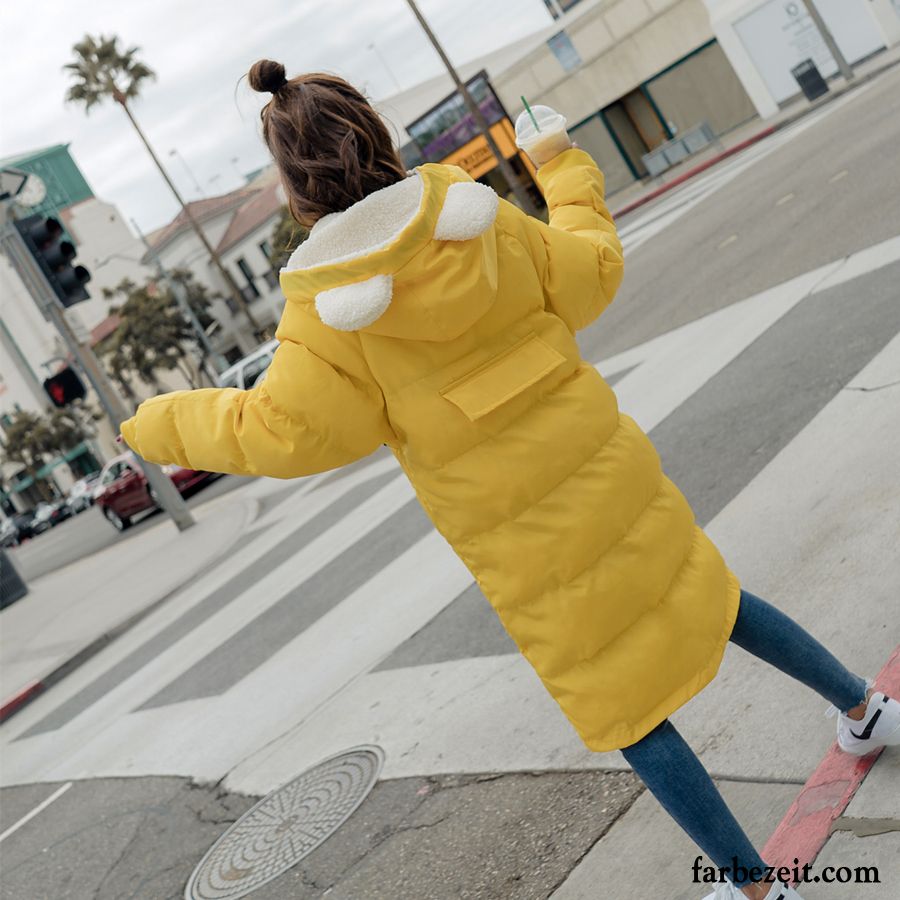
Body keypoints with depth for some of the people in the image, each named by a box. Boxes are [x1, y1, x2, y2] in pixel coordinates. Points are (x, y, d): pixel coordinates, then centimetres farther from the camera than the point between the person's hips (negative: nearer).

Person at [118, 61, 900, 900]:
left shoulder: (326, 302, -17)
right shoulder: (479, 218, -7)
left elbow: (286, 430, -13)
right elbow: (589, 277, 4)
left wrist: (167, 426, 3)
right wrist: (566, 173, 19)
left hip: (521, 538, -4)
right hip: (601, 472, 5)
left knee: (624, 704, 12)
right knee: (699, 590, 29)